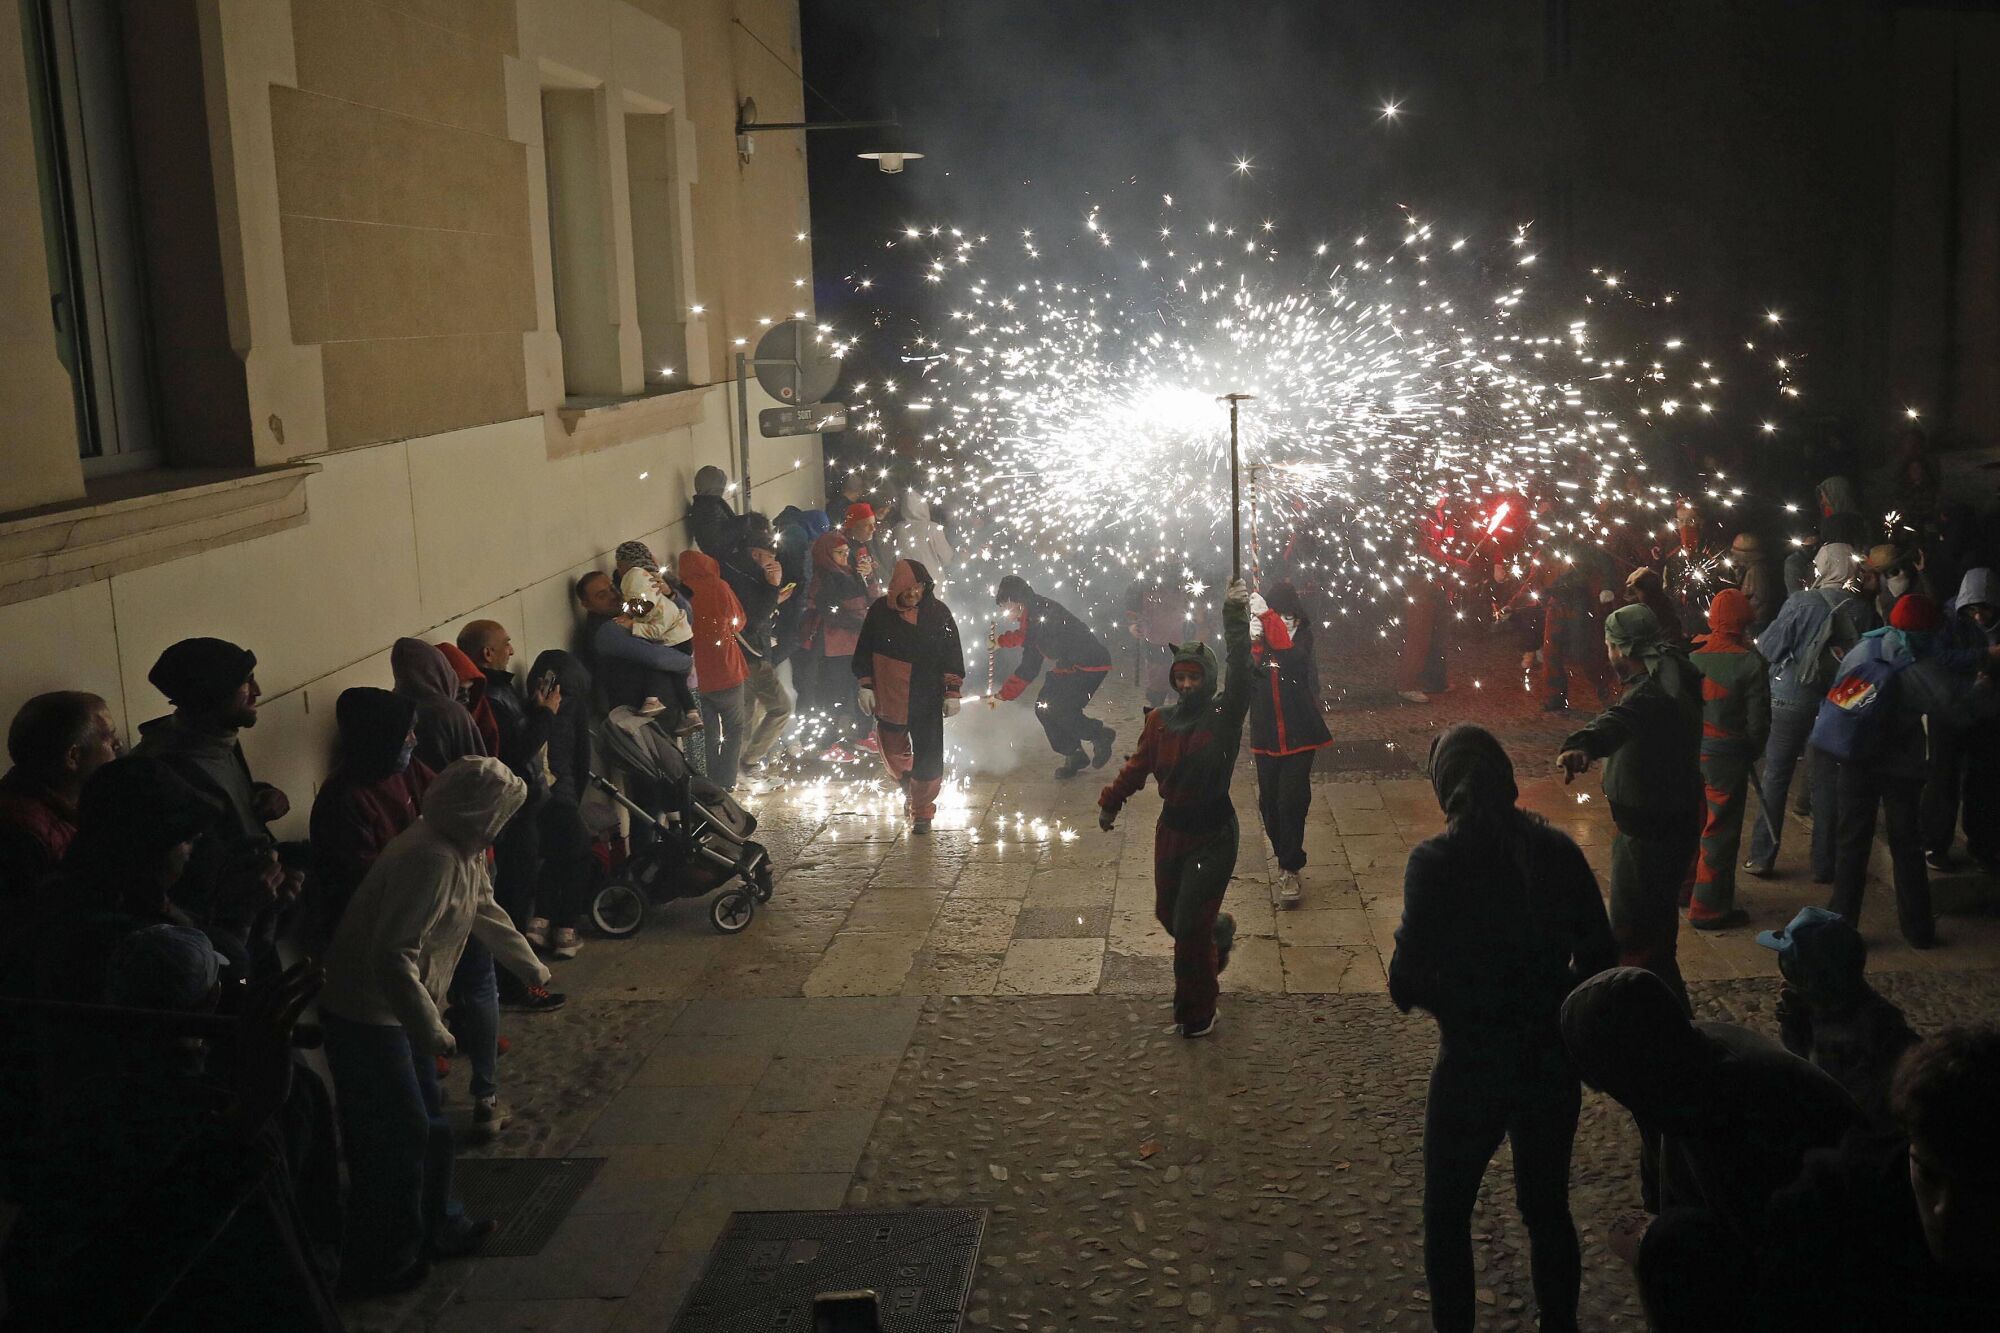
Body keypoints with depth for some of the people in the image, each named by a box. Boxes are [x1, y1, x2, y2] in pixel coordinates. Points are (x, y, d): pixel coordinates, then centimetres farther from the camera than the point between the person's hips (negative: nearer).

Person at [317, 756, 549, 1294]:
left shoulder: (464, 853, 3)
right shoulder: (432, 860, -29)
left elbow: (486, 912, 22)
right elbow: (394, 957, -32)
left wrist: (532, 968, 33)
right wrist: (431, 1031, -25)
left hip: (396, 1008, 10)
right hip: (365, 1015, -10)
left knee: (429, 1125, 18)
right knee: (395, 1139, 0)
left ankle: (437, 1228, 34)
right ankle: (379, 1264, 14)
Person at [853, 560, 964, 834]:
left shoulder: (938, 612, -4)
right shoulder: (880, 611, -3)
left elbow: (952, 654, 1)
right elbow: (864, 650, 4)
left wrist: (952, 692, -2)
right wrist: (864, 686, 1)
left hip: (927, 698, -1)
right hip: (890, 697, 1)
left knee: (928, 755, -4)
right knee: (892, 750, 15)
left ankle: (922, 811, 10)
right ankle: (908, 788, 44)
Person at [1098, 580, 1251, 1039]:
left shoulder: (1225, 715, -12)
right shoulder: (1161, 720, 2)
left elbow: (1240, 673, -26)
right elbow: (1139, 765, 14)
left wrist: (1236, 618, -32)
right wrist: (1111, 802, 13)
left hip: (1214, 833, -5)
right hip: (1171, 829, 6)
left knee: (1190, 926, -5)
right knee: (1168, 912, 18)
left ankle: (1196, 1014, 12)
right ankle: (1219, 931, 52)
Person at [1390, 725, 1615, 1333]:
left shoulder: (1435, 860, -16)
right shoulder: (1557, 850, -5)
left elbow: (1408, 984, -17)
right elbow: (1599, 961, 0)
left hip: (1472, 1069, -4)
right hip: (1554, 1065, 4)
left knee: (1447, 1215, 18)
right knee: (1548, 1209, 24)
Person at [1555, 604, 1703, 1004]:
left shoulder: (1653, 694, -31)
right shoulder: (1674, 675, 3)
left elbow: (1622, 720, -54)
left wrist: (1583, 745, -74)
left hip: (1650, 835, -11)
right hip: (1672, 821, 11)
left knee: (1636, 940, -6)